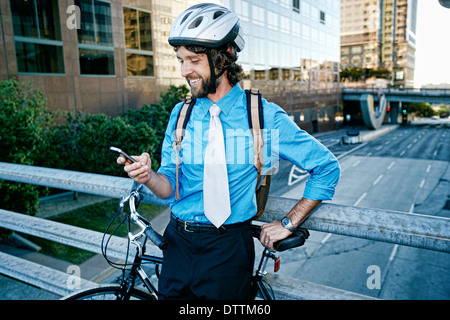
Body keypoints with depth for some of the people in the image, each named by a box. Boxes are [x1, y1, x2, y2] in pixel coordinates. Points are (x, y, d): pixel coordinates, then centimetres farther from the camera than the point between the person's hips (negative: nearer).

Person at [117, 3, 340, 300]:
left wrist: (288, 223, -5)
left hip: (228, 250, -3)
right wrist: (150, 176, -20)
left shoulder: (264, 117, -10)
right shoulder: (180, 114, 2)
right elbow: (171, 186, 2)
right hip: (178, 242, 4)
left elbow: (327, 166, -5)